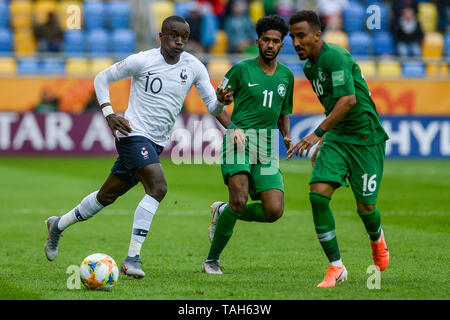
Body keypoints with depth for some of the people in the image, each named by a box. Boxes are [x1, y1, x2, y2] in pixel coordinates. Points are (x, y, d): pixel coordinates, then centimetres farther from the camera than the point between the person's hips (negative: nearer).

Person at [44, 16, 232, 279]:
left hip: (156, 143, 6)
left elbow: (212, 107, 0)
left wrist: (222, 101, -24)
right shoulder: (142, 61, -9)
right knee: (158, 187, -26)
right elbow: (102, 78, 3)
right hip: (134, 134, -6)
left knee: (108, 195, 16)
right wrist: (109, 114, -9)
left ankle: (58, 226, 37)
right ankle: (133, 258, -24)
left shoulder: (194, 67, 1)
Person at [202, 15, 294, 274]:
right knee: (240, 199, -25)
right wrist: (233, 128, -10)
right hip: (238, 142, -5)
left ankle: (224, 212, 18)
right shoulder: (242, 69, 1)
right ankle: (212, 260, -8)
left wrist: (287, 136, 8)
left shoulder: (286, 76, 14)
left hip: (267, 147, 5)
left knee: (274, 211, -12)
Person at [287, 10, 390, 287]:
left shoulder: (336, 56, -17)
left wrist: (318, 134, -33)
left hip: (366, 137, -7)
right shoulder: (310, 67, 11)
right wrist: (324, 140, 25)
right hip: (336, 137, 7)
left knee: (365, 206, -2)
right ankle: (336, 267, -7)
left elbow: (348, 100, -28)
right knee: (318, 194, -13)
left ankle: (377, 238, 36)